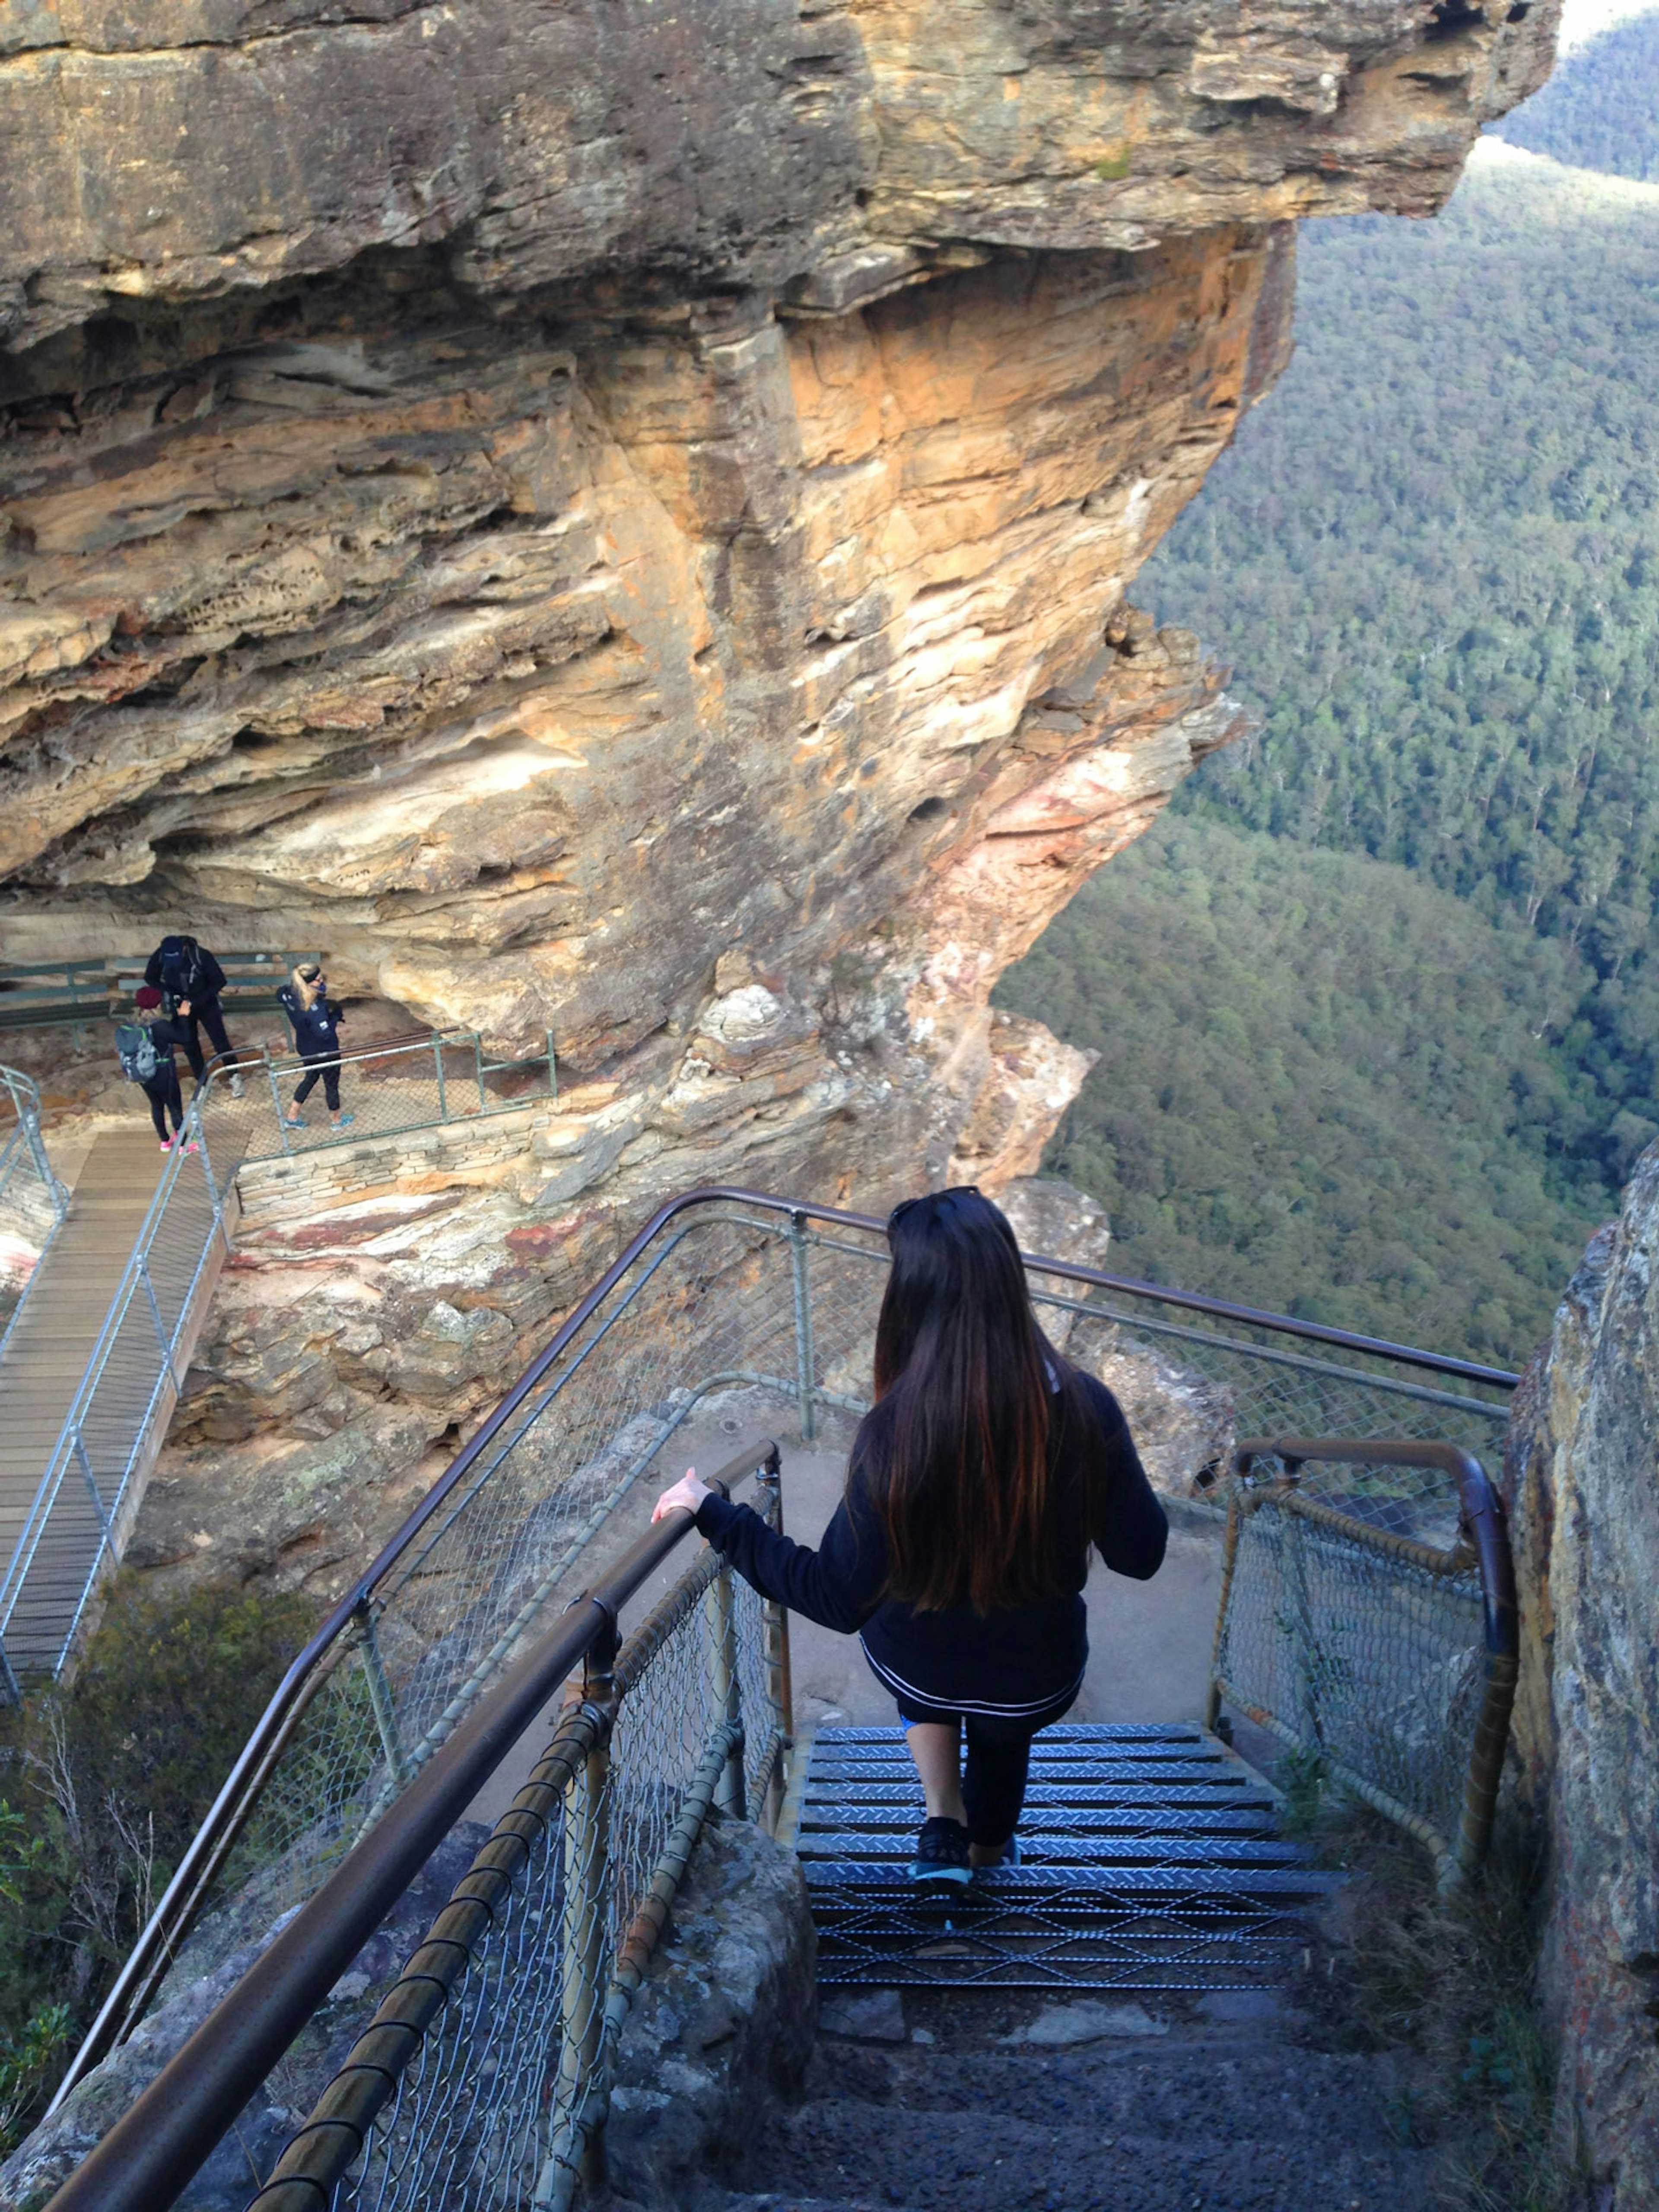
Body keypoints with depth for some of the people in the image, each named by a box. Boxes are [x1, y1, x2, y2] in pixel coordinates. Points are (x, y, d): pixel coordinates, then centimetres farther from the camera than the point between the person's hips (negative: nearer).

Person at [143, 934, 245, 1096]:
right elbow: (150, 979, -4)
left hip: (205, 1004, -2)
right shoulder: (159, 958, -23)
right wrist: (171, 995, -20)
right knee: (190, 1046, 9)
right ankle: (201, 1082, 26)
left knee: (220, 1042, 0)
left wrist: (194, 1002, -23)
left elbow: (219, 981, -19)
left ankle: (235, 1077, 19)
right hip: (181, 1006, 2)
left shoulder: (201, 956, -30)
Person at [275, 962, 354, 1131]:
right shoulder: (315, 1008, -39)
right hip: (325, 1053, -7)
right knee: (332, 1084, 18)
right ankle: (338, 1120, 41)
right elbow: (325, 1034, -36)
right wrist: (337, 1015, -22)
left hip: (305, 1047, 7)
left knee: (310, 1077, 31)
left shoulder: (289, 993, -16)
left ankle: (292, 1116, 39)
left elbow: (280, 996, 9)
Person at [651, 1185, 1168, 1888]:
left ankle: (943, 1824, 30)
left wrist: (714, 1516, -17)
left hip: (918, 1671, -1)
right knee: (1002, 1741, 37)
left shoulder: (894, 1434, -32)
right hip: (1038, 1682, 2)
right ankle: (986, 1856, 65)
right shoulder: (1083, 1408, -26)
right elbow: (1141, 1557, -14)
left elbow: (838, 1600, -23)